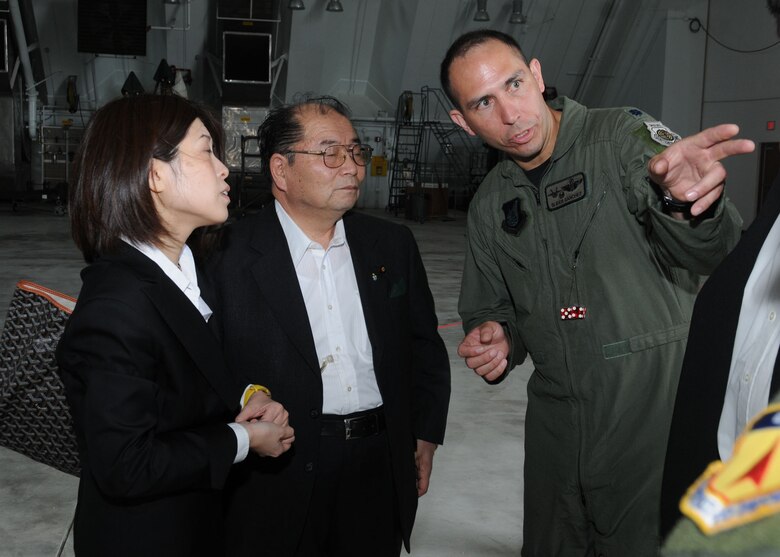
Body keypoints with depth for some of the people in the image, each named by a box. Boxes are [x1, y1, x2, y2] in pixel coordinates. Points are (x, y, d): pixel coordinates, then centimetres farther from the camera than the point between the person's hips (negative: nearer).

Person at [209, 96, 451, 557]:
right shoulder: (232, 256, -9)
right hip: (278, 472, -3)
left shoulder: (393, 245, 5)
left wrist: (426, 433, 7)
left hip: (382, 466, 4)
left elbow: (425, 348, 11)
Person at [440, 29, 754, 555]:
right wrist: (496, 339, -5)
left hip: (657, 425, -5)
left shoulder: (624, 136, -10)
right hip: (557, 434, 5)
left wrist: (686, 203, -45)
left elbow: (713, 254, -23)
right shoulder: (490, 207, 7)